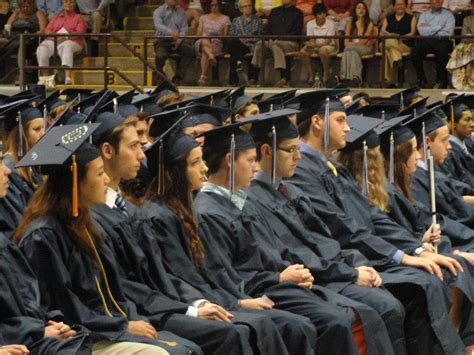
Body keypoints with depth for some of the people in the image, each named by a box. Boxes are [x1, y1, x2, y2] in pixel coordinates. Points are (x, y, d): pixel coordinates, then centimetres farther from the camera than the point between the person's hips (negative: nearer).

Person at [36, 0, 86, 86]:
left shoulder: (78, 18, 19)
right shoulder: (56, 17, 30)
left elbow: (80, 32, 0)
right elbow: (47, 29, 17)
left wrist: (65, 37, -18)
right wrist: (51, 33, -10)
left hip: (71, 41, -4)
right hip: (53, 41, 4)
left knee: (66, 48, -41)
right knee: (42, 48, -30)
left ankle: (68, 77, -60)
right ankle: (45, 76, -33)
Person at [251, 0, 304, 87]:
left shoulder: (297, 13, 6)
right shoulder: (275, 11, 22)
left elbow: (297, 32, -4)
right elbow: (267, 28, 18)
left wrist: (279, 40, -14)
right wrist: (270, 39, -5)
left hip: (291, 43, -5)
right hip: (274, 40, 5)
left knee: (276, 45, -37)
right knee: (259, 44, -24)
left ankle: (284, 78, -45)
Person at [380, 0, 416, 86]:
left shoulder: (411, 18, 18)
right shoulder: (388, 18, 26)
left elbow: (412, 33, 3)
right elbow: (382, 32, 13)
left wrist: (401, 37, -15)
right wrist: (389, 35, -11)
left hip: (405, 45, -2)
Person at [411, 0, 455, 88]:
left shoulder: (448, 15, 11)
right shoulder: (424, 15, 15)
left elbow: (448, 32, -7)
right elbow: (421, 31, -3)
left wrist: (429, 30, -3)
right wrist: (439, 27, -5)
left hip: (442, 41, -2)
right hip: (426, 41, 2)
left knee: (441, 49, -36)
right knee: (415, 50, -29)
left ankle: (441, 81, -23)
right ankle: (421, 80, -16)